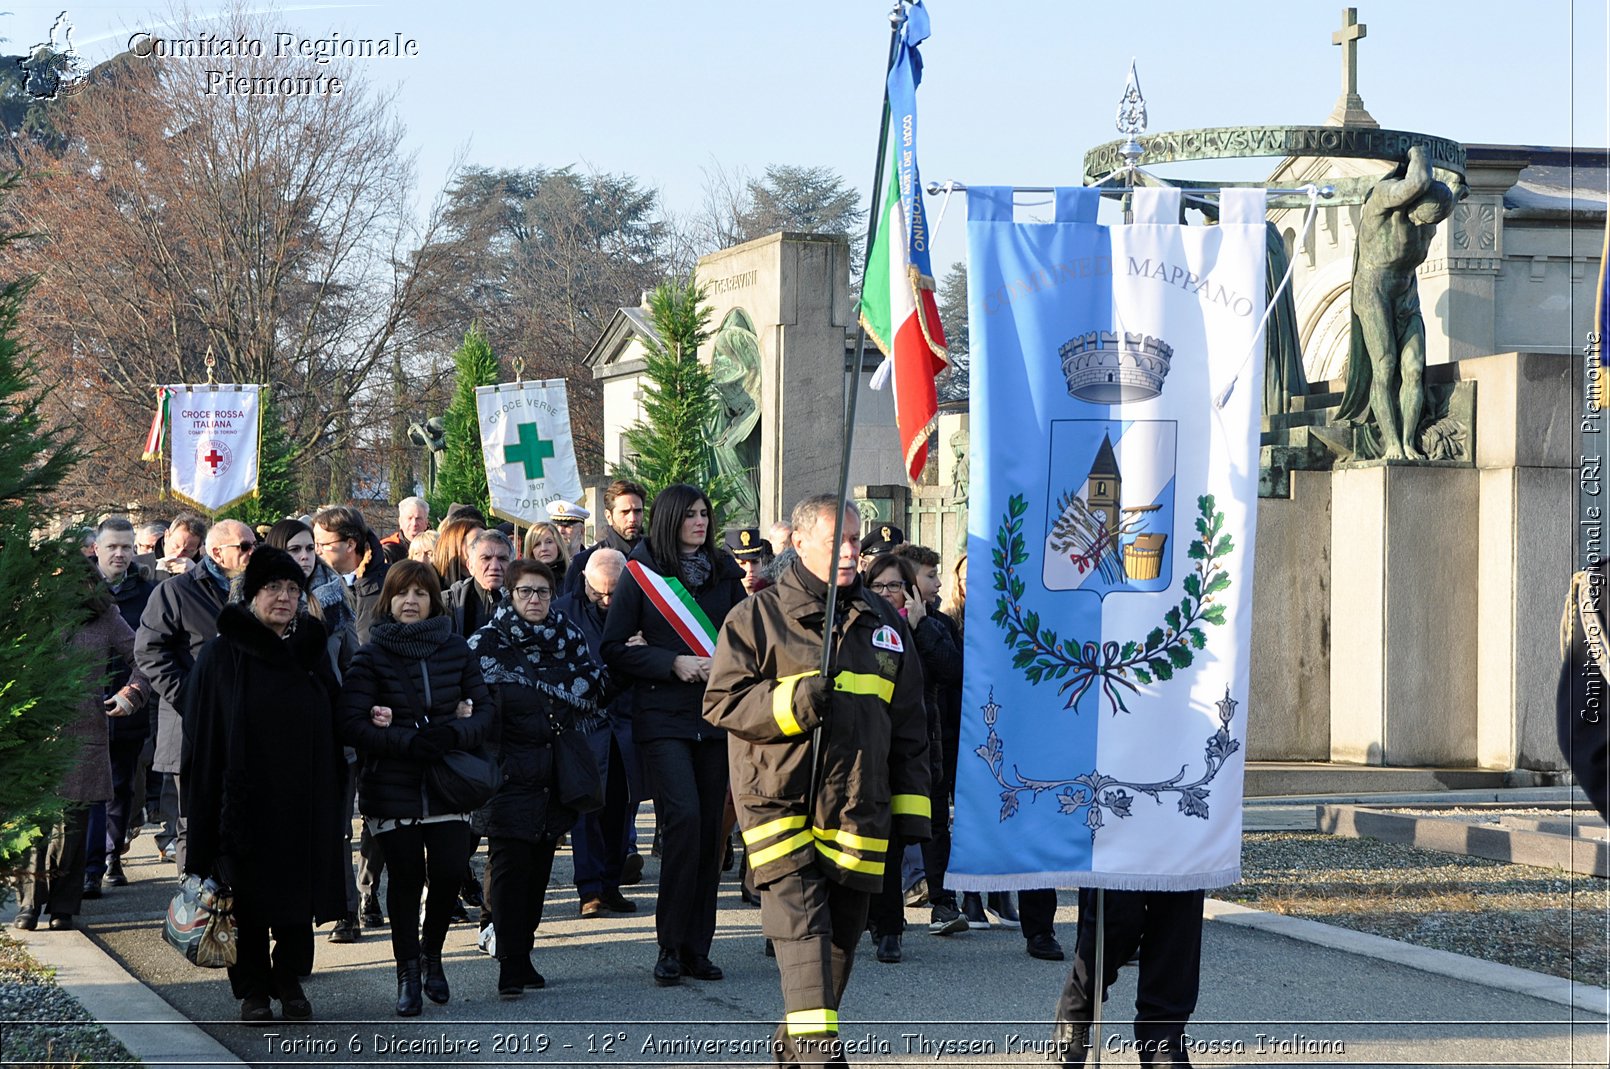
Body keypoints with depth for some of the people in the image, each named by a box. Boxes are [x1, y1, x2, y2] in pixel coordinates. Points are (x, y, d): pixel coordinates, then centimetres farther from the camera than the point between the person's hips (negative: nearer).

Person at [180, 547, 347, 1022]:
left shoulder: (312, 650, 10)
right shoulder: (222, 656, -2)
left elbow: (333, 727, 13)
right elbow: (203, 735, -4)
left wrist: (334, 795, 7)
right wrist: (205, 804, -10)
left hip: (305, 801, 3)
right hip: (247, 800, -3)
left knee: (299, 892, 5)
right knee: (249, 897, 3)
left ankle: (290, 980, 19)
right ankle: (252, 991, 12)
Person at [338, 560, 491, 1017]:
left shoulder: (455, 649, 6)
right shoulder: (370, 655, -2)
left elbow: (484, 710, 7)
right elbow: (353, 725, -10)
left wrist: (453, 734, -15)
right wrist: (409, 743, -22)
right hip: (392, 787, -2)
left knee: (449, 872, -6)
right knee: (406, 877, 0)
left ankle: (431, 952, 21)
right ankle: (408, 971, 15)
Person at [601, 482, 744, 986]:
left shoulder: (724, 571, 11)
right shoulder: (640, 573, 1)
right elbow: (613, 648, -1)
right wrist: (672, 664, -12)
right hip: (663, 717, -4)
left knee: (709, 828, 3)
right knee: (683, 818, -17)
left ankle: (697, 947, 10)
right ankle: (671, 945, -8)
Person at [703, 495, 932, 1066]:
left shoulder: (884, 623, 16)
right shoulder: (757, 617, 3)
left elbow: (910, 728, 18)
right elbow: (722, 702, -3)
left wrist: (911, 818, 14)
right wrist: (793, 701, -19)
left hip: (858, 809, 4)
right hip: (779, 800, -4)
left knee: (841, 933, 9)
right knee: (801, 925, -16)